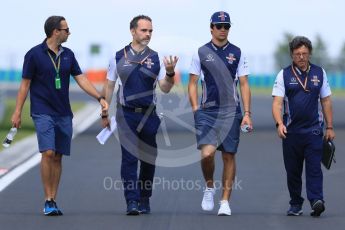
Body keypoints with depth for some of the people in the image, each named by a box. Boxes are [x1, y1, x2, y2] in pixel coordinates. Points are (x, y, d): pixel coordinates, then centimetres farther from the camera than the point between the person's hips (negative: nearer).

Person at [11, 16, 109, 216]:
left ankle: (53, 201, 10)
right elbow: (25, 84, -2)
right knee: (48, 153, -17)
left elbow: (81, 79, 9)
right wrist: (17, 112, -5)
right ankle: (48, 201, -11)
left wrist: (100, 98, -2)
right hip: (43, 112, -5)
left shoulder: (68, 55, 9)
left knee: (58, 157, 5)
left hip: (64, 114, 5)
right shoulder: (34, 54, -5)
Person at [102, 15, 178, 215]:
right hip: (126, 115, -1)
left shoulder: (156, 58, 3)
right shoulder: (119, 57, 2)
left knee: (148, 159, 7)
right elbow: (109, 86, 9)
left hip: (149, 115, 2)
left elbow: (165, 89, -1)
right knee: (129, 158, -8)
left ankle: (144, 199, 20)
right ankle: (132, 201, -9)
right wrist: (105, 113, 7)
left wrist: (170, 73, -20)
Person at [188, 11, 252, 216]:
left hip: (231, 112, 1)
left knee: (229, 156, 1)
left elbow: (244, 85, 7)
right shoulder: (201, 53, 6)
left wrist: (247, 113, -2)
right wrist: (196, 110, -1)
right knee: (207, 153, -16)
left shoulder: (237, 53, 7)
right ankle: (209, 187, 11)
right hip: (207, 111, -1)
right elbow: (192, 83, 9)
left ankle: (225, 201, 9)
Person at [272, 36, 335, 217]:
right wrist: (279, 124, -22)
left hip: (313, 130, 0)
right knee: (292, 170, 6)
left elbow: (326, 101, 13)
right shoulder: (284, 75, 2)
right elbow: (277, 102, -5)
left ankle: (316, 200, -20)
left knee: (314, 167, -12)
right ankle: (295, 204, 16)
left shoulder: (319, 73, 7)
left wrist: (329, 127, 10)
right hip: (290, 131, 0)